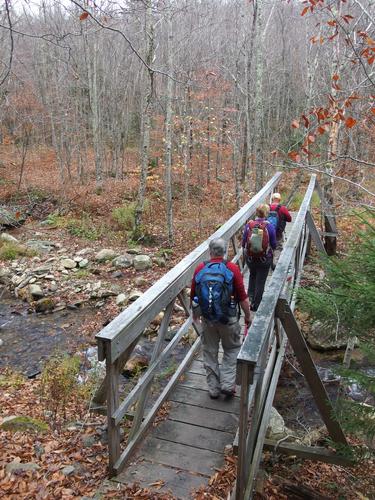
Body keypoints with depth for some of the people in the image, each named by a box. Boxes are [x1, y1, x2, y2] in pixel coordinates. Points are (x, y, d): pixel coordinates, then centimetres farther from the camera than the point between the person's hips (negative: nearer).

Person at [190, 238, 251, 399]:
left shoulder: (200, 269, -4)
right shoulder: (232, 269, -11)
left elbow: (193, 296, 6)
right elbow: (242, 297, -9)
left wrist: (195, 313, 23)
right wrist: (248, 316, 6)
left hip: (207, 319, 2)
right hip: (229, 319, -2)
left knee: (210, 353, 15)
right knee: (232, 349, 18)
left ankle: (214, 388, 23)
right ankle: (227, 384, 11)